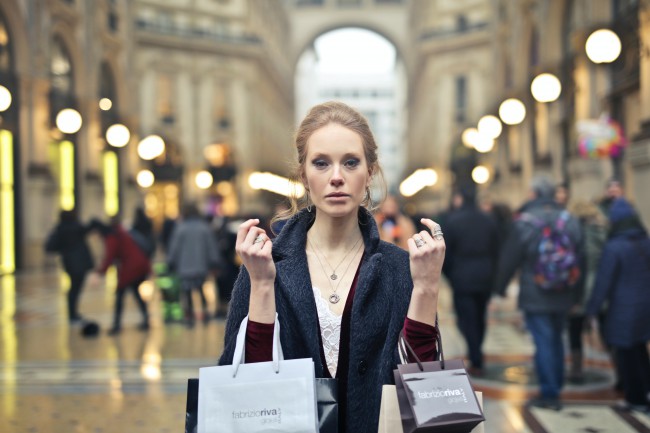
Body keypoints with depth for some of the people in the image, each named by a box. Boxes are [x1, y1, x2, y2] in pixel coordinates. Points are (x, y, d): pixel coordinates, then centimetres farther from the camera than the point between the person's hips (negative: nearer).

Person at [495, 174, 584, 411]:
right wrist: (575, 294, 18)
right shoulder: (570, 221, 4)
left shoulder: (525, 222, -11)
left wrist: (501, 287, 8)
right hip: (563, 296, 5)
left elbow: (509, 258, -6)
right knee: (556, 340, 17)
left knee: (544, 342, -2)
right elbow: (579, 260, 10)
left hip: (535, 296, -5)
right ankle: (556, 388, 25)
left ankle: (549, 393, -1)